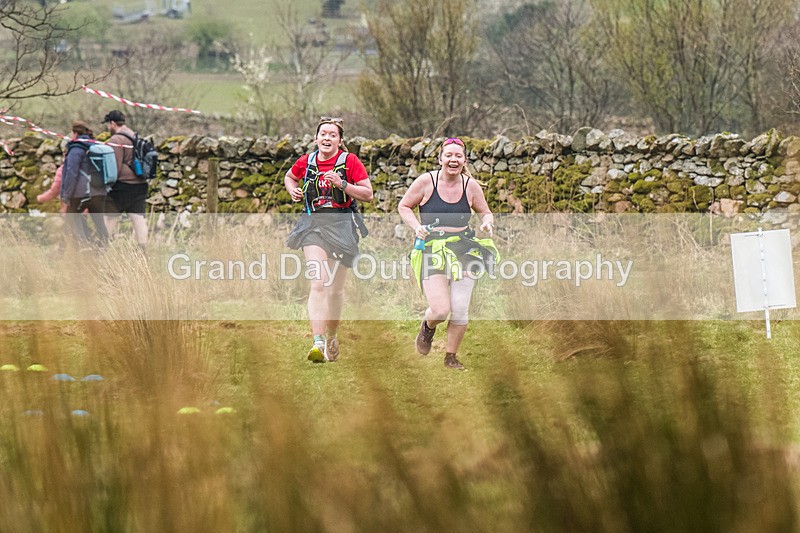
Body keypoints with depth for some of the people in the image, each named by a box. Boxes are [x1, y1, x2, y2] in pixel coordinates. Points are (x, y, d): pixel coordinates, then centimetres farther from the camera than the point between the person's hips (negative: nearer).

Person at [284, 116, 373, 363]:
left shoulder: (350, 161, -3)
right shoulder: (306, 162, 5)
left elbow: (368, 194, -4)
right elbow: (289, 177, 27)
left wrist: (342, 185, -17)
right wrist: (293, 191, 6)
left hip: (342, 224, -1)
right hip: (314, 223, 1)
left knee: (336, 289, 8)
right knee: (318, 284, -16)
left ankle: (332, 338, 30)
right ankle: (318, 342, -24)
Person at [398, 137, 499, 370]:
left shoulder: (471, 186, 1)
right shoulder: (426, 181, -5)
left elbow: (485, 213, 14)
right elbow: (404, 207, 5)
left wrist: (487, 222, -9)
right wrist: (416, 227, -11)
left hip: (463, 250, 3)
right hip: (432, 250, -3)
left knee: (460, 309, -2)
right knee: (440, 310, -15)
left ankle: (451, 356, 19)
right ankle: (428, 328, 23)